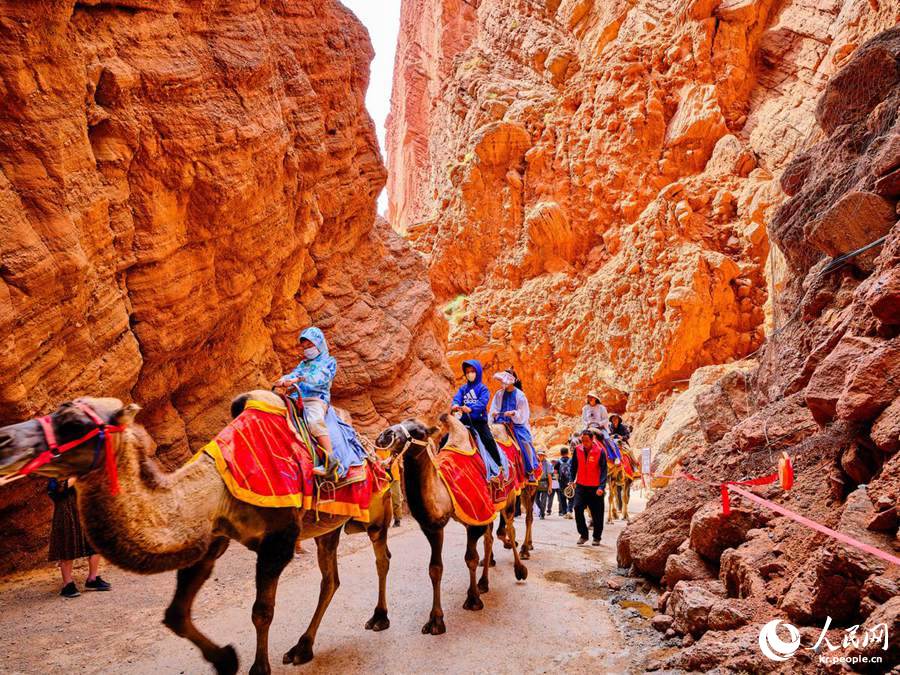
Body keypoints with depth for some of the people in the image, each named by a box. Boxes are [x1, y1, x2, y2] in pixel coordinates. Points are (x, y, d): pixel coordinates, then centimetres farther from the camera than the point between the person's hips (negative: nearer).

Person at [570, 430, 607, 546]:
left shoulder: (600, 451, -12)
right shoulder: (578, 450, -1)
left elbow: (603, 470, -13)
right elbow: (574, 466, 12)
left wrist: (601, 487, -21)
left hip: (595, 487, -3)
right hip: (581, 485, 3)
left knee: (597, 513, 5)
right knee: (578, 508, -10)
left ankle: (597, 537, 23)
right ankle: (583, 535, 7)